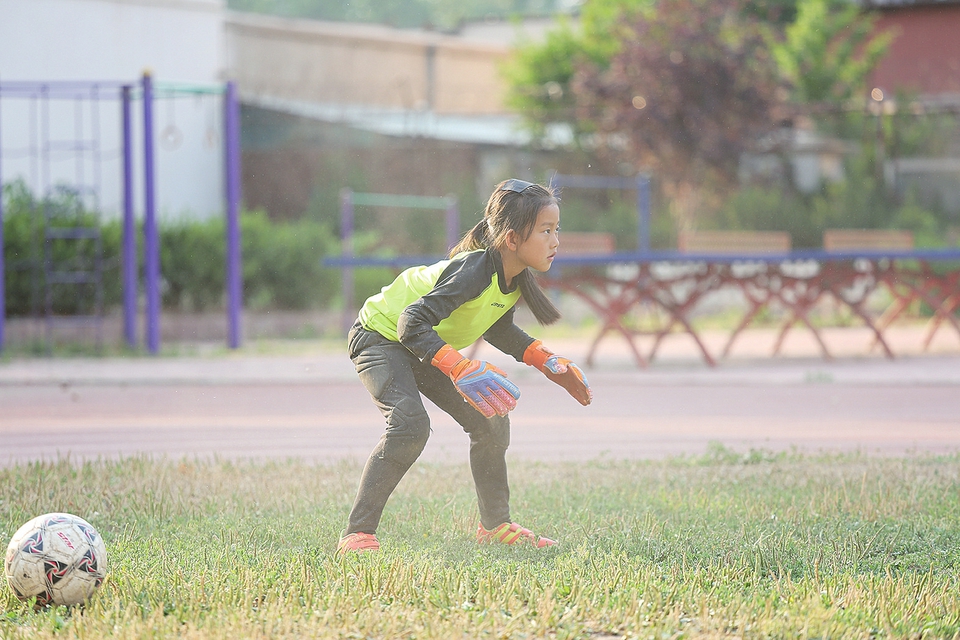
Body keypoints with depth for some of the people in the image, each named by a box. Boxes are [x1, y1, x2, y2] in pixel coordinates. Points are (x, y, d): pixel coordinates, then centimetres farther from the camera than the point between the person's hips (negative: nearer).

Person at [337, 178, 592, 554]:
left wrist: (545, 360, 5)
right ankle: (357, 535, -25)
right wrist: (460, 368, -50)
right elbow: (413, 323, -41)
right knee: (410, 424, -29)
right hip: (381, 336, -9)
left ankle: (495, 526, 21)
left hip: (427, 348, 9)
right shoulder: (473, 272, -35)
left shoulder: (517, 280, -8)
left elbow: (497, 327, 14)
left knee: (491, 421, 5)